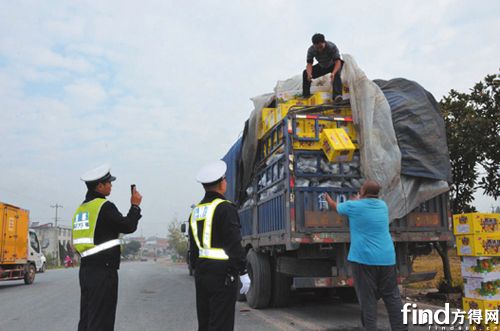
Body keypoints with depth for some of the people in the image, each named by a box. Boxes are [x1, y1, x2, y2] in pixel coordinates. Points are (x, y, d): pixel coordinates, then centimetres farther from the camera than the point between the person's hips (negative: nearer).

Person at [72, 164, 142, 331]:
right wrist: (135, 205, 3)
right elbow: (128, 226, -11)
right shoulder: (105, 206, -13)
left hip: (85, 269, 8)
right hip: (103, 270, -8)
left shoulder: (80, 209, 13)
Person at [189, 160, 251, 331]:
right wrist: (243, 272, -11)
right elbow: (234, 244, -16)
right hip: (222, 274, -8)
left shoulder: (195, 211, 12)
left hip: (201, 272, 8)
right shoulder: (225, 208, -13)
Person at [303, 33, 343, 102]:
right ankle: (305, 95, -7)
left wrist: (333, 73, -58)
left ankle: (337, 95, -49)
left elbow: (337, 62, -38)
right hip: (322, 66, 4)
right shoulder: (311, 50, -24)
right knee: (306, 73, -13)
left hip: (333, 65, -4)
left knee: (336, 74, -37)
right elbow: (309, 64, -26)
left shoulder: (332, 47, -32)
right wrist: (309, 74, -49)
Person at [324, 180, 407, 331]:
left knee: (367, 299, 1)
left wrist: (327, 198, 36)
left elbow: (336, 207, 16)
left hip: (364, 259, -5)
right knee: (392, 297, 11)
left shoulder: (353, 206, -4)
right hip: (386, 258, 5)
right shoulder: (382, 205, 10)